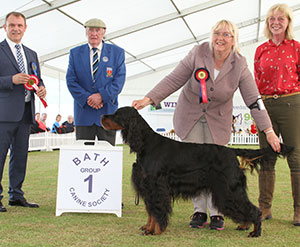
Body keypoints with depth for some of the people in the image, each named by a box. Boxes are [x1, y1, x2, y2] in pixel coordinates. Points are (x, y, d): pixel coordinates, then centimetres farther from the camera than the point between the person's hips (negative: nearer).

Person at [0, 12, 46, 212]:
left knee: (20, 155, 10)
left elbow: (38, 79, 22)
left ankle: (16, 195, 18)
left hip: (26, 111, 6)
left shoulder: (32, 54, 20)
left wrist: (41, 88, 1)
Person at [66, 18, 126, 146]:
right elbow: (71, 80, 1)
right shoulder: (75, 53, 9)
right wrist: (87, 98, -12)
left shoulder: (117, 52, 6)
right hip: (83, 112, 1)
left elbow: (119, 79, -3)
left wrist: (102, 95, -15)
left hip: (107, 112, -1)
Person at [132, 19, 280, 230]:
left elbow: (253, 100, -12)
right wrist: (149, 99, -25)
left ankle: (217, 213, 6)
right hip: (190, 116, 0)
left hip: (218, 120, 0)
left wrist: (269, 131, -16)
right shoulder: (198, 54, -15)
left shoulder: (239, 66, -14)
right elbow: (173, 80, -15)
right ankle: (200, 211, 9)